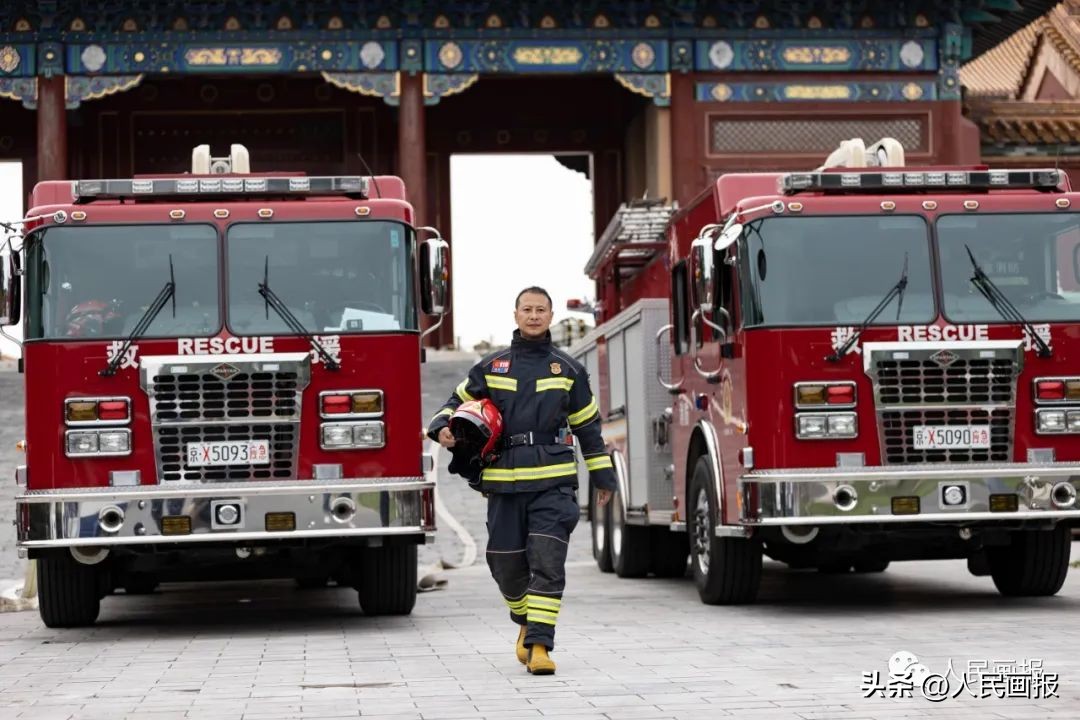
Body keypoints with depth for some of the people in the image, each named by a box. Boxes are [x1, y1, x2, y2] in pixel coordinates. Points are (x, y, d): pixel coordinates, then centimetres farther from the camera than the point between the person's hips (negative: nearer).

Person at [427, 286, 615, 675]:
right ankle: (526, 621, 33)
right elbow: (458, 401, 17)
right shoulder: (491, 367, 9)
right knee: (506, 563, 5)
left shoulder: (568, 370, 10)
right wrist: (442, 429, -5)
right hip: (504, 482, 1)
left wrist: (602, 476, 14)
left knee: (547, 562, -12)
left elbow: (588, 425, 15)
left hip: (553, 483, -1)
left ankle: (539, 644, -12)